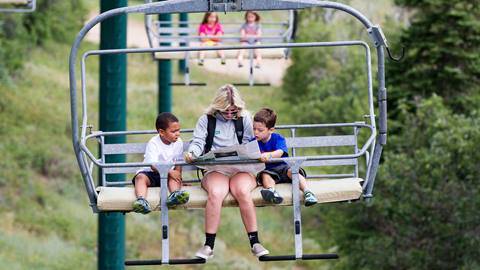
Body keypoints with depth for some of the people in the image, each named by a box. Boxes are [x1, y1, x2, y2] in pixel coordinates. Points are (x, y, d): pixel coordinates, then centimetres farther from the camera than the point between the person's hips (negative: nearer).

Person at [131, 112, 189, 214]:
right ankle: (141, 200, -58)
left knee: (175, 178, -27)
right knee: (141, 177, -33)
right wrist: (170, 172, -33)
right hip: (150, 173, -4)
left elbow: (178, 164, 11)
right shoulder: (153, 143, -13)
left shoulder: (178, 143, 3)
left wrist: (178, 176, -5)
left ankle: (174, 195, -55)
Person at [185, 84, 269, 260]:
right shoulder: (207, 120, 14)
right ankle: (209, 245, -30)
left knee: (242, 192, -33)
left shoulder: (244, 119, 14)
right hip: (215, 170, 0)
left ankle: (254, 243, -27)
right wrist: (192, 153, -15)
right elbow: (198, 142, 7)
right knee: (215, 193, -33)